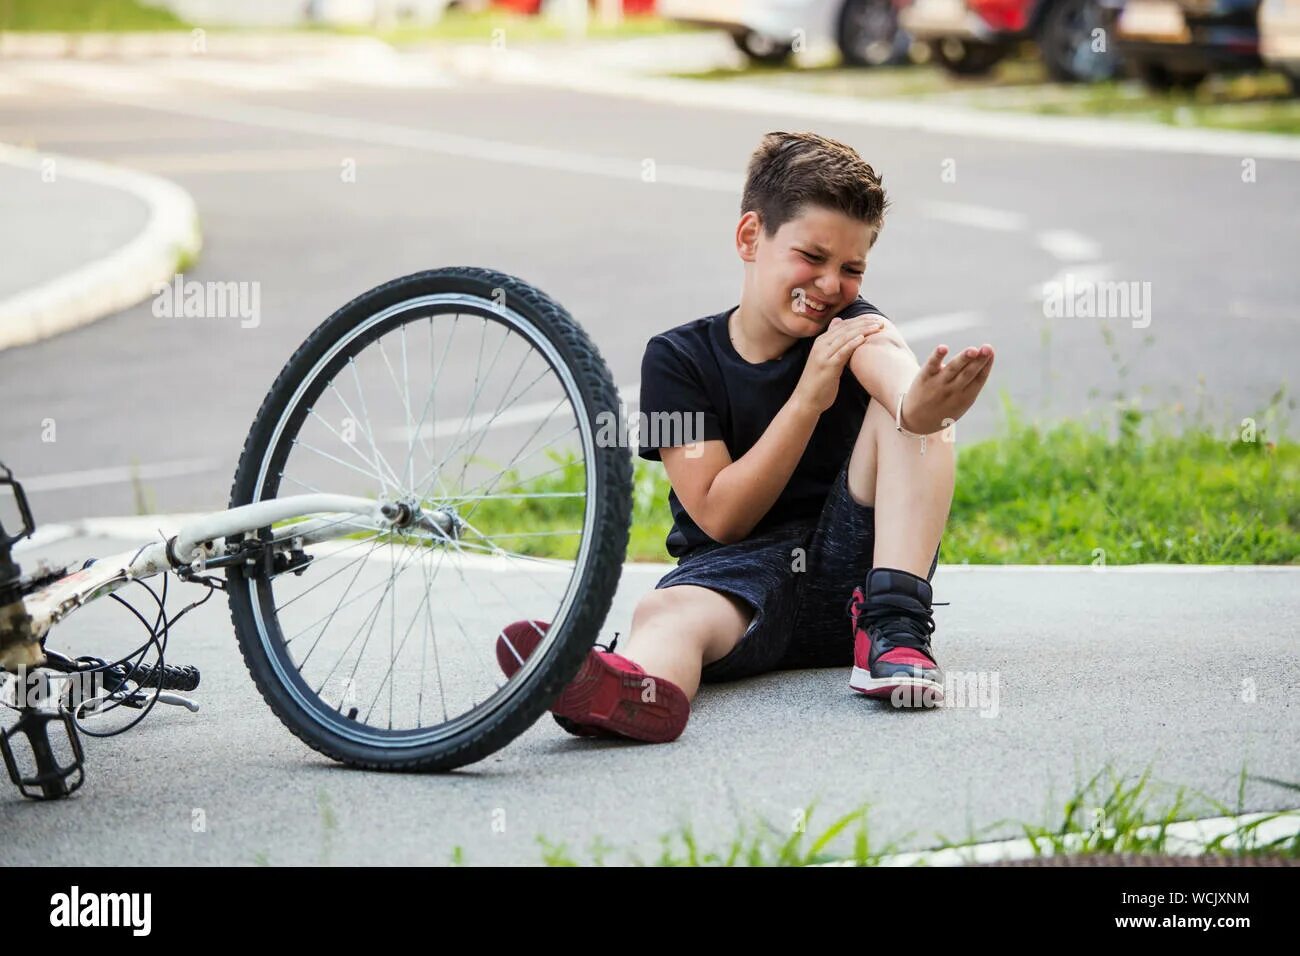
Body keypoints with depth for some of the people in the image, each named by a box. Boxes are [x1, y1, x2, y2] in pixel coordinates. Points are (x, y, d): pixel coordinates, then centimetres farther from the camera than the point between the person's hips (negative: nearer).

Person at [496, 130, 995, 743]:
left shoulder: (852, 331, 8)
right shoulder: (679, 359, 4)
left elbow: (903, 386, -20)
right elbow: (719, 516, -6)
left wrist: (922, 404, -48)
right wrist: (810, 398, -16)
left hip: (853, 571, 1)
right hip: (739, 567, -1)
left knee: (901, 381, -17)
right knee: (666, 613, -36)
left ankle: (895, 631, -33)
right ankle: (637, 688, -76)